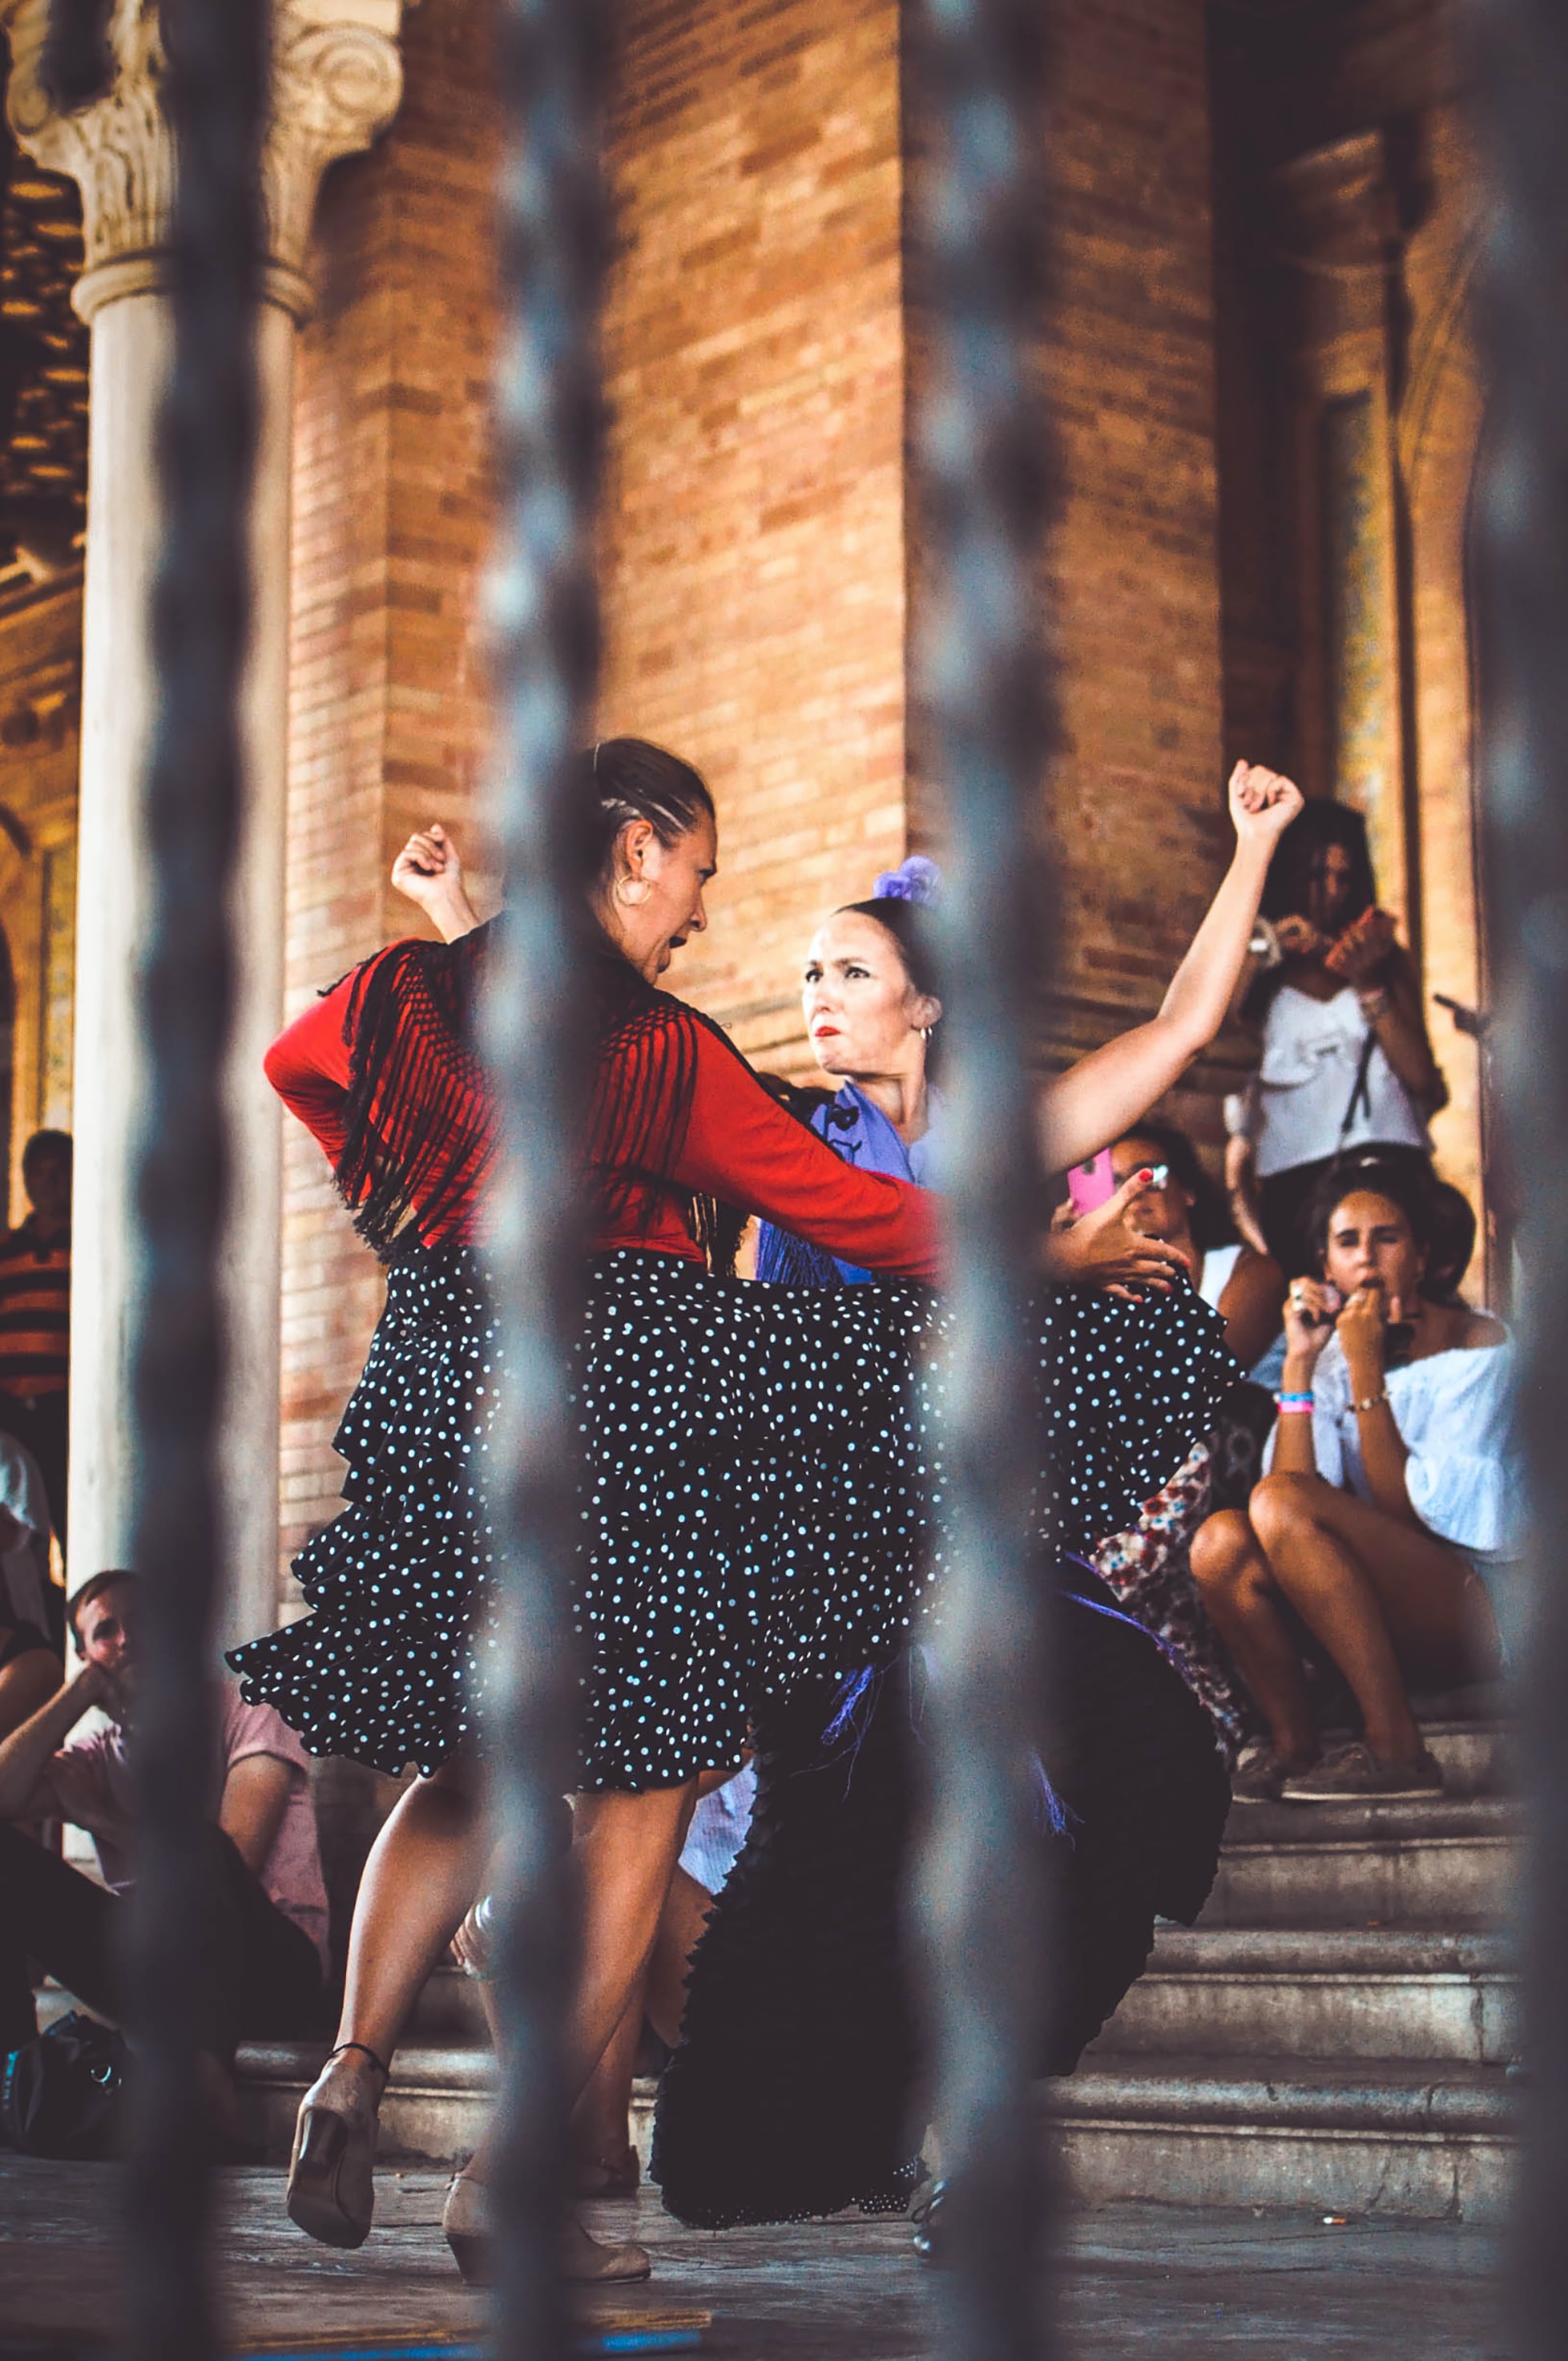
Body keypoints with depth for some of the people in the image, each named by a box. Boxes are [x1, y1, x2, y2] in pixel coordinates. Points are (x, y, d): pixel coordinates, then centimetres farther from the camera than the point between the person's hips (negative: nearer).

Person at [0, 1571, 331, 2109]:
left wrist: (101, 1818, -1)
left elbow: (234, 1858, -12)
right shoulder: (98, 1752, 17)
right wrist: (80, 1690, 0)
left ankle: (202, 2072, -50)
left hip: (277, 1969, -4)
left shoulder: (244, 1711, 4)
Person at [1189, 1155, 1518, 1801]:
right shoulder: (1330, 1351, 7)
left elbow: (1406, 1512, -17)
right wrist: (1299, 1364, -13)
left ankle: (1395, 1748, -26)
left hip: (1481, 1611, -5)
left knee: (1279, 1504, -27)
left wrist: (1366, 1370, -18)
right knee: (1222, 1541, -20)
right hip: (1377, 1617, 5)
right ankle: (1293, 1744, -9)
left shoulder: (1477, 1345, -6)